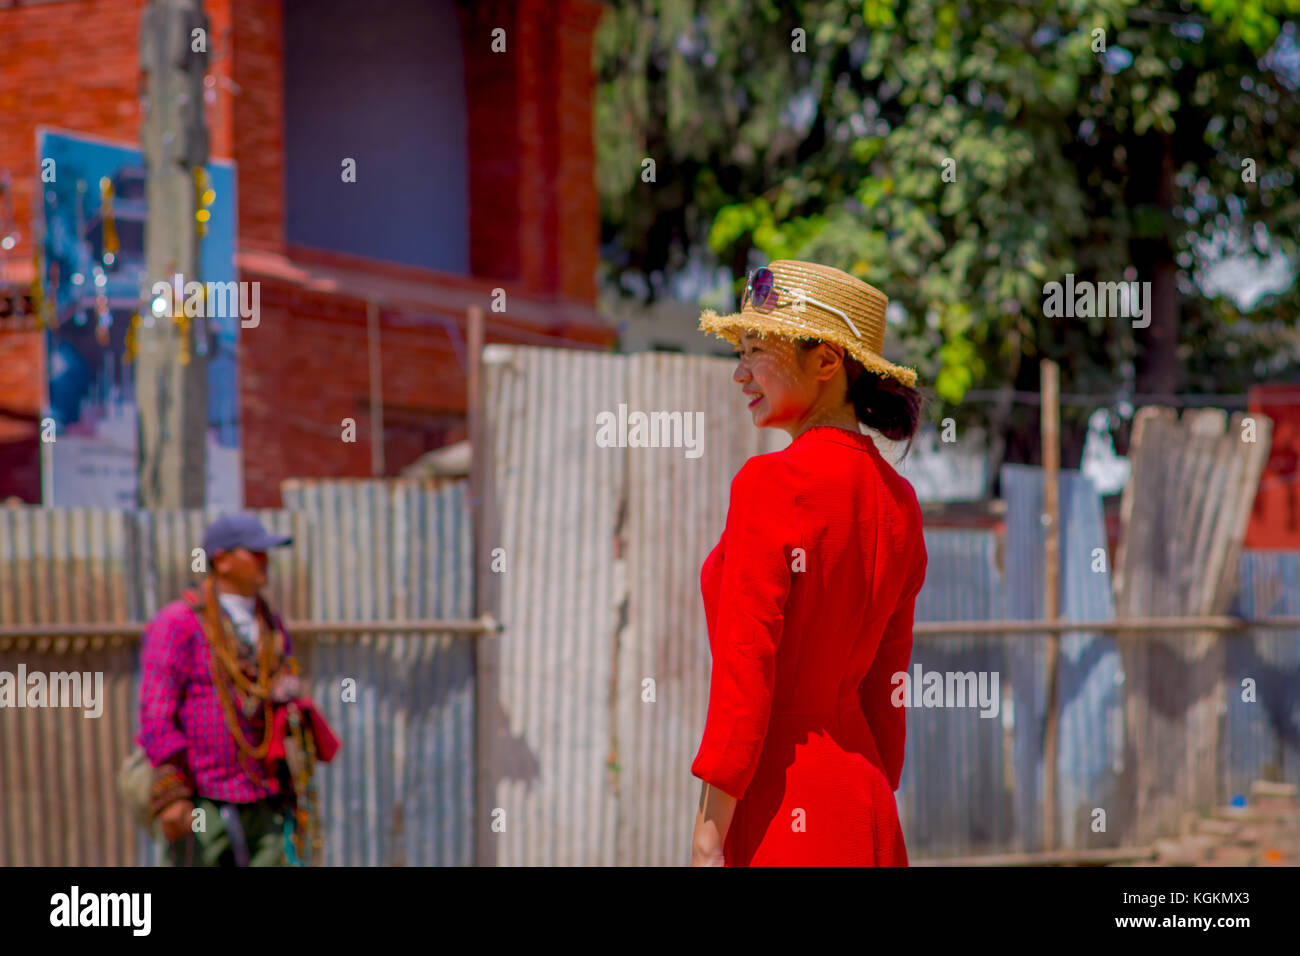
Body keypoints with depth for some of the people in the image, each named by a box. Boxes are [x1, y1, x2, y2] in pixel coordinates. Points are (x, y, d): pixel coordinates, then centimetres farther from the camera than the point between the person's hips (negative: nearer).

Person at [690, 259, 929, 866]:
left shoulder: (770, 482, -13)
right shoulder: (896, 499, 10)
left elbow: (743, 671, -16)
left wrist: (707, 836, -14)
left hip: (777, 803, -8)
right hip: (864, 807, 8)